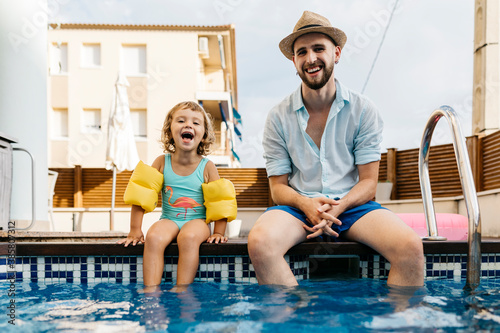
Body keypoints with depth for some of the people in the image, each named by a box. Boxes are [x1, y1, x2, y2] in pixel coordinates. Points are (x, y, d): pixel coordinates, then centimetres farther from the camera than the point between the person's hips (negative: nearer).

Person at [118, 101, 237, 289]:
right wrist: (135, 230, -6)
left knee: (189, 237, -33)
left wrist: (218, 233, -8)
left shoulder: (207, 166, -3)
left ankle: (182, 289, -26)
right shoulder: (162, 162, 0)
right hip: (169, 220, 2)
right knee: (153, 237, -29)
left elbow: (220, 201, 0)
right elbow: (141, 196, -1)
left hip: (197, 220, -1)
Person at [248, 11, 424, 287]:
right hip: (299, 206, 0)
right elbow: (278, 186, 4)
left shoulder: (363, 110, 4)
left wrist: (337, 207, -18)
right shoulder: (279, 117, 3)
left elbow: (368, 182, 2)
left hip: (352, 205, 1)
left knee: (411, 246, -28)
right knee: (259, 242, -33)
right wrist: (306, 204, -19)